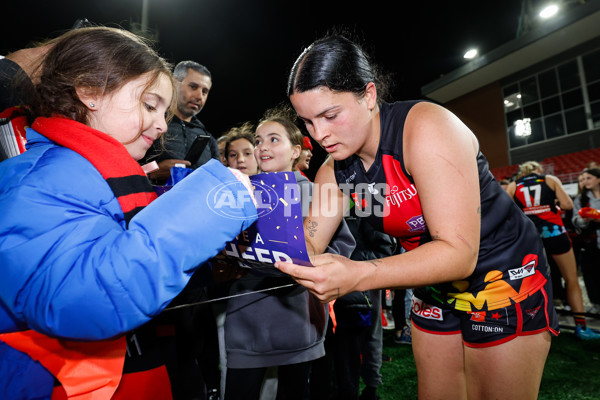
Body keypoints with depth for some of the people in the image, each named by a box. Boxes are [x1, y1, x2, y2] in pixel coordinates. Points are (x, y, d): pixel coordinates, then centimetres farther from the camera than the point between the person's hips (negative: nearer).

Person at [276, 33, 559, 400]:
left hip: (503, 276, -5)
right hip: (434, 290, 6)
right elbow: (309, 245, -3)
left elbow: (459, 253, -32)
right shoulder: (334, 171, -6)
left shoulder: (426, 127, -28)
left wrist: (357, 276, -44)